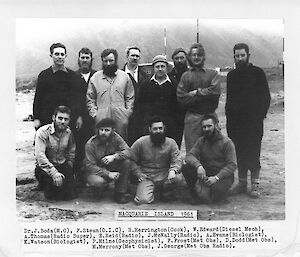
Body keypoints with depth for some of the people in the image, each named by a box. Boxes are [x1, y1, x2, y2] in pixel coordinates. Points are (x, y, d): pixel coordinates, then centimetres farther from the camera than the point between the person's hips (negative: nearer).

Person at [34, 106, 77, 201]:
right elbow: (40, 156, -24)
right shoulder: (43, 132, -16)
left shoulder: (69, 132, 1)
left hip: (63, 165, 4)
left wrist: (68, 170, 2)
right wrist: (54, 173, -30)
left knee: (70, 195, -12)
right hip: (45, 167, -4)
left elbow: (71, 153, 14)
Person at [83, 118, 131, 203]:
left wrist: (114, 156, -35)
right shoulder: (90, 144, -18)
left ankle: (120, 192, -11)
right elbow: (90, 165, -20)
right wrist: (108, 174, -30)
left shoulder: (116, 138, -8)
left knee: (127, 162, -22)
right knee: (97, 182, -37)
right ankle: (100, 187, 5)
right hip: (96, 170, -4)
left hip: (111, 167, 4)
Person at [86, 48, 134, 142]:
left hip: (121, 119, 1)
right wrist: (94, 114, -1)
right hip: (101, 120, -1)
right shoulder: (95, 78, 9)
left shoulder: (125, 77, 11)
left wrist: (128, 112, 1)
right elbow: (90, 100, 10)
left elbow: (130, 98, 13)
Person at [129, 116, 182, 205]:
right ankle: (150, 191, 17)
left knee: (176, 178, -30)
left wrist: (173, 171, -29)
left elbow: (176, 161, -8)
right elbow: (131, 160, 1)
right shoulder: (140, 142, -4)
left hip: (164, 176, 2)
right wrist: (139, 174, -9)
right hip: (147, 176, -2)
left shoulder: (171, 143, -1)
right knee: (143, 200, -23)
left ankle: (162, 191, 6)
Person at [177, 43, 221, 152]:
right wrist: (205, 94, -6)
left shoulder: (212, 73, 9)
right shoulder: (186, 76, 8)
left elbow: (215, 91, -7)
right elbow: (181, 97, -4)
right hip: (192, 117, 0)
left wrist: (197, 92, -6)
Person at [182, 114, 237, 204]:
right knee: (186, 169, -22)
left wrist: (216, 177, -25)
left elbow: (232, 165, -14)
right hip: (205, 173, 4)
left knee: (216, 189, -38)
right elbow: (189, 156, -7)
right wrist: (198, 166, -30)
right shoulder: (201, 141, 5)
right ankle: (195, 195, -9)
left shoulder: (226, 142, -8)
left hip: (223, 175, -4)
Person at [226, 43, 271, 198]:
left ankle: (255, 185, 4)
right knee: (239, 154, 7)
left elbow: (266, 97, 0)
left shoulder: (257, 73, 1)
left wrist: (260, 115, -10)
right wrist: (229, 117, 8)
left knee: (253, 153, -4)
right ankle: (242, 183, 15)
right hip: (235, 121, 4)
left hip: (253, 121, -4)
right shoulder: (231, 75, 14)